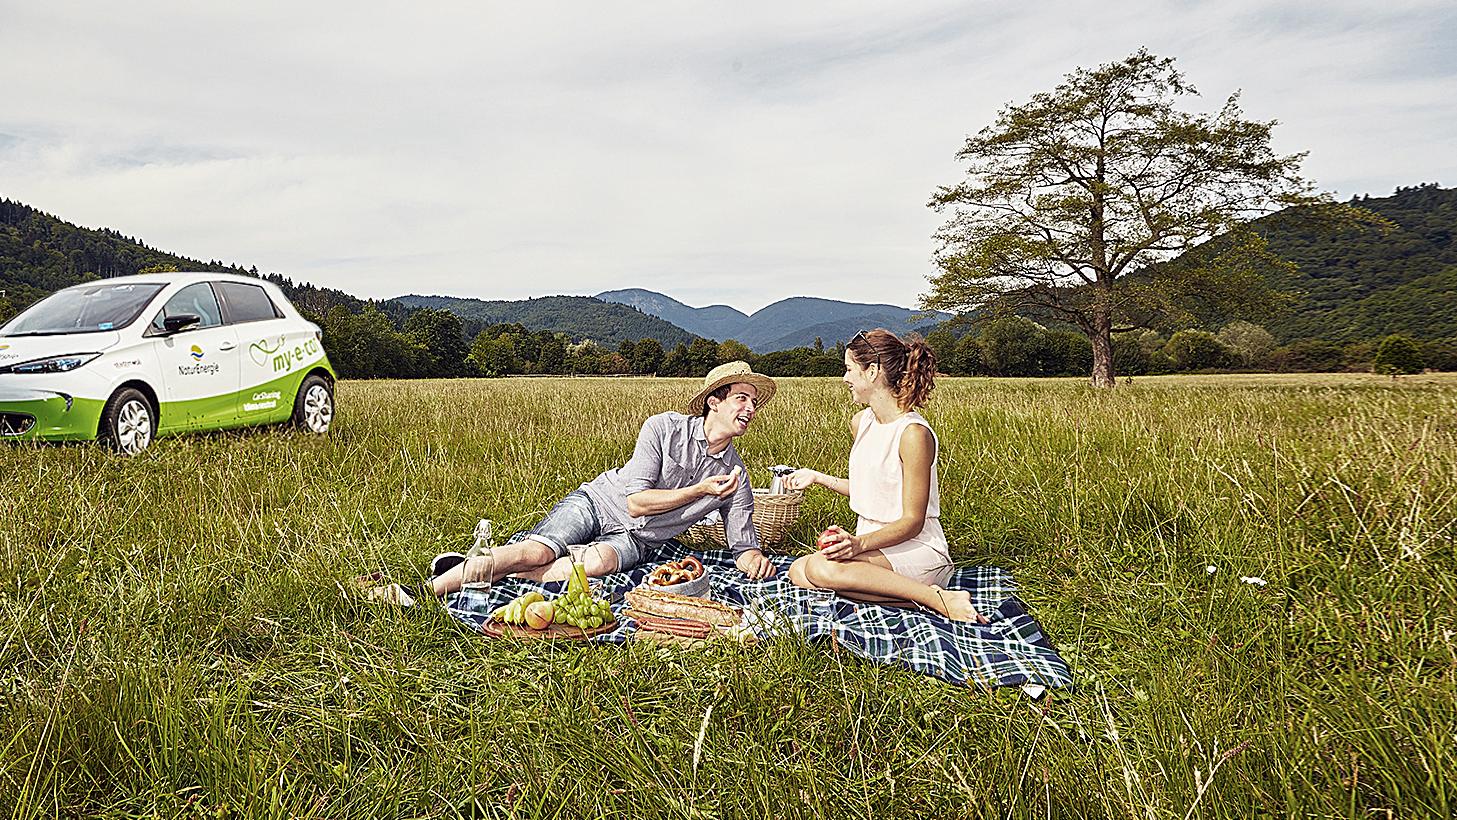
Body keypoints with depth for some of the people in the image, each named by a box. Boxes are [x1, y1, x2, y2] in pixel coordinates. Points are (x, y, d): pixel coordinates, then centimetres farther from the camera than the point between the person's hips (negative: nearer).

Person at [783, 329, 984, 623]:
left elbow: (912, 521, -18)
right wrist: (816, 477, 19)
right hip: (871, 541, 9)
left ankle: (939, 598, -21)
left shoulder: (913, 433, -19)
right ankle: (910, 594, -15)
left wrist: (860, 543, -31)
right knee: (798, 571, -12)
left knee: (822, 567, -31)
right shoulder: (860, 422, 8)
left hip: (915, 548, -9)